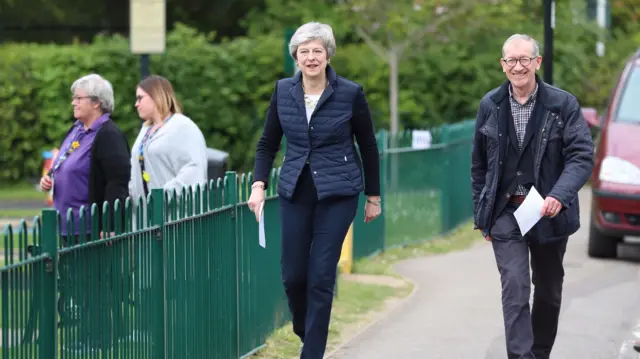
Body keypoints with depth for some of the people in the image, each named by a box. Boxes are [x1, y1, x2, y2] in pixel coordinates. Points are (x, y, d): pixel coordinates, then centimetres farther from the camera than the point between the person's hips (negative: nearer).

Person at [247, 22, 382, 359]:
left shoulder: (350, 93, -7)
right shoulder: (283, 91, 1)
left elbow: (368, 146, 3)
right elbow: (268, 143, 10)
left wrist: (373, 197, 7)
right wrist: (259, 184, -4)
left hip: (338, 192, -3)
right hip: (295, 192, 3)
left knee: (321, 276, -7)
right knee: (293, 276, 4)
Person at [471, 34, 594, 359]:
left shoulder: (563, 104, -5)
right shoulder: (490, 106, 3)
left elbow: (582, 156, -10)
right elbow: (479, 165, 11)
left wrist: (559, 196, -26)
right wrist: (482, 216, 9)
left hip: (548, 211, 0)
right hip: (505, 212, 0)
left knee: (549, 292, 14)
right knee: (515, 289, -15)